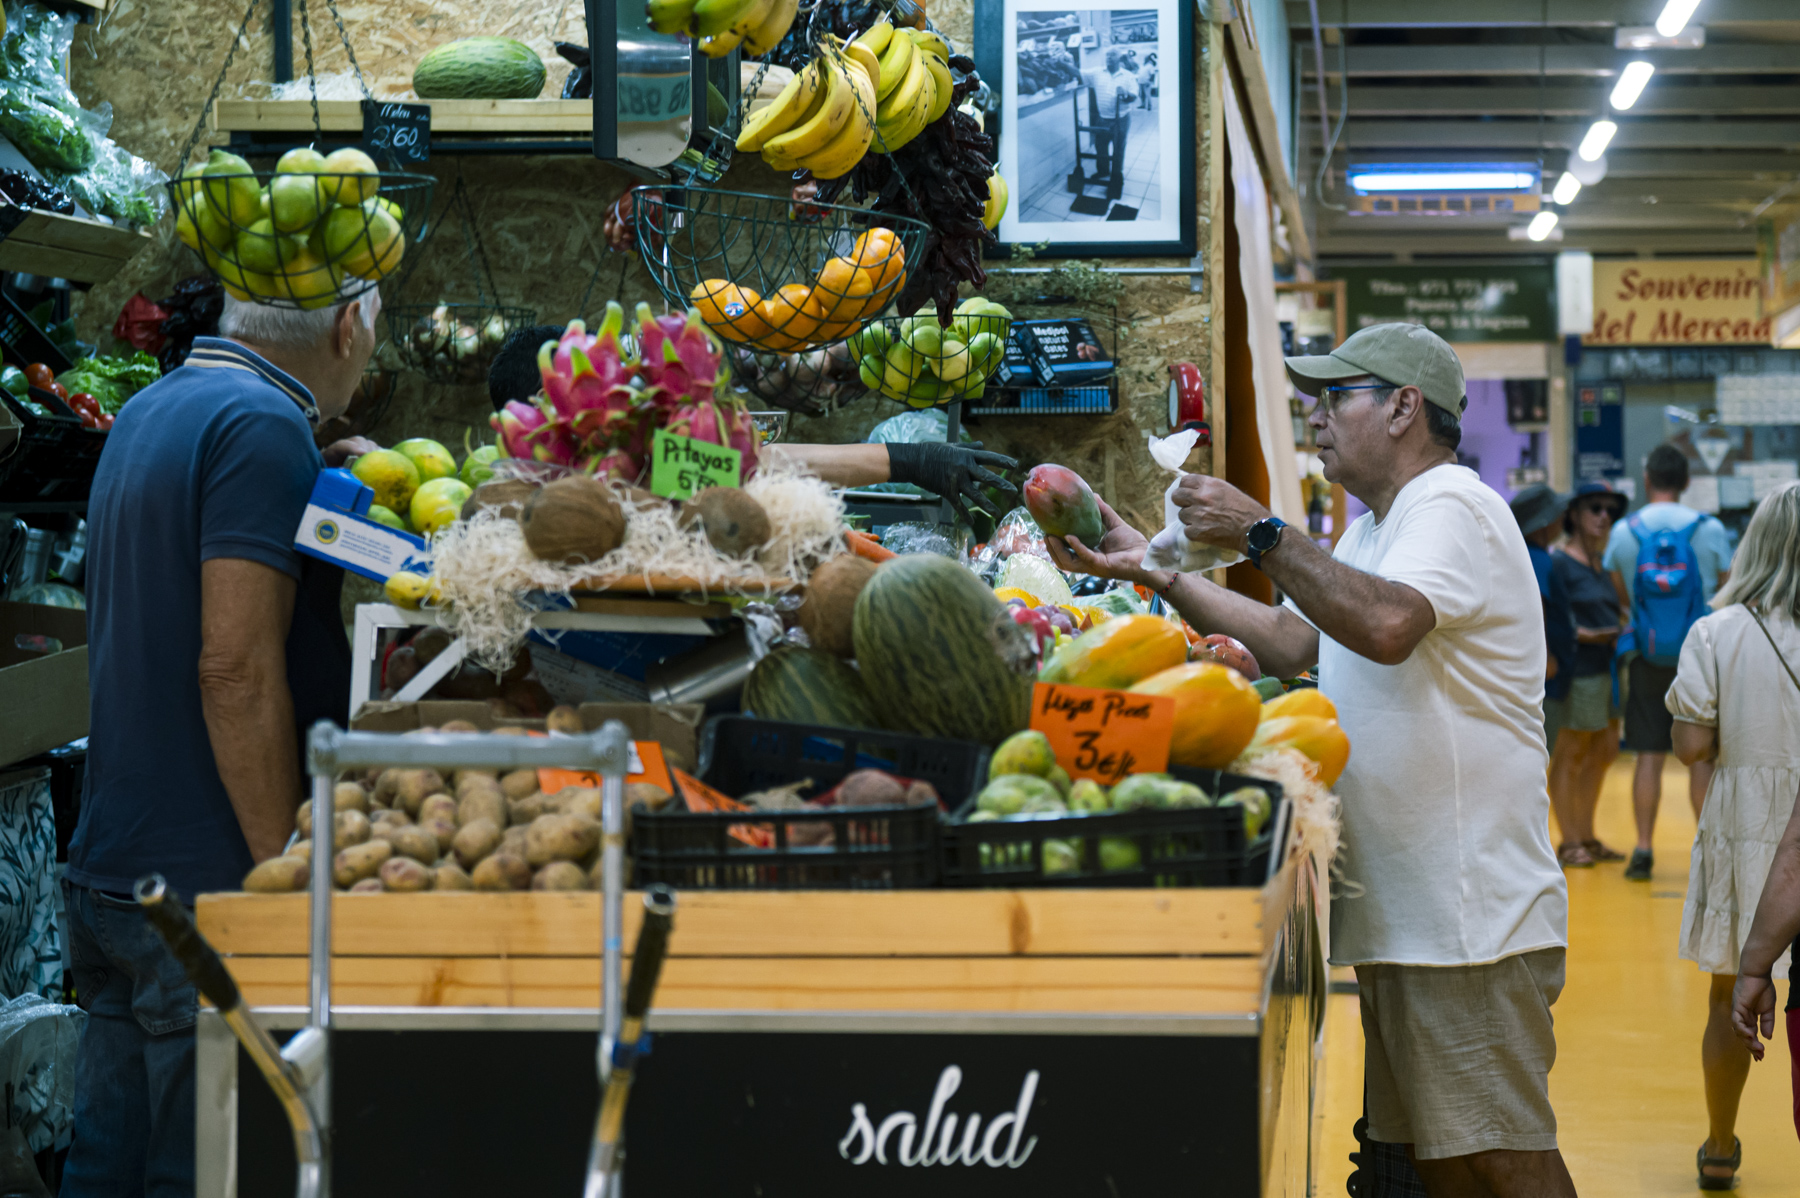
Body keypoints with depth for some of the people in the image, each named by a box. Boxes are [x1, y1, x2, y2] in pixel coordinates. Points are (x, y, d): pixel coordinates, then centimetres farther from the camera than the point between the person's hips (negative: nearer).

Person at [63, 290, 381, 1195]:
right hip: (209, 876, -9)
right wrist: (288, 873, -19)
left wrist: (324, 496, 21)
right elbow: (237, 666, -21)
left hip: (108, 869, 9)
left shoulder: (147, 413, 16)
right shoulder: (263, 426, -14)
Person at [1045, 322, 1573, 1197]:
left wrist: (1258, 533, -25)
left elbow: (1386, 625, -30)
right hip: (1398, 911, 10)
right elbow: (1292, 644, 19)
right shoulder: (1373, 531, 22)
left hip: (1471, 914, -10)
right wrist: (1152, 568, 14)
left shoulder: (1450, 509, -12)